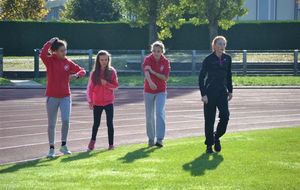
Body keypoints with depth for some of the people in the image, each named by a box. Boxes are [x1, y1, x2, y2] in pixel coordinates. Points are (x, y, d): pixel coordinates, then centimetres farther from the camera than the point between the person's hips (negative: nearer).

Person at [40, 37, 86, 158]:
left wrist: (76, 75, -16)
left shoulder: (68, 62, 2)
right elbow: (42, 54, -28)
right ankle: (51, 149, 14)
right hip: (52, 97, -2)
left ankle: (63, 145, 8)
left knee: (66, 121, -11)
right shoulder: (50, 61, -6)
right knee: (51, 124, 4)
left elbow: (82, 71, 5)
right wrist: (50, 43, -26)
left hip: (65, 96, 2)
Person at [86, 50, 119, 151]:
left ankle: (111, 144, 4)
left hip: (109, 102, -1)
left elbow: (116, 86, -3)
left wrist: (106, 84, -19)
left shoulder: (112, 72, -2)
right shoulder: (94, 73, -1)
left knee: (110, 123, -2)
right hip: (97, 103, 1)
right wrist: (90, 101, -7)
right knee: (96, 123, 11)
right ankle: (93, 140, 33)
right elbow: (90, 87, -1)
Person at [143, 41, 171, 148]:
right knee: (149, 116, 6)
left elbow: (165, 78, -11)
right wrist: (150, 82, -47)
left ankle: (159, 139, -19)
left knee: (160, 113, -15)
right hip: (148, 91, 1)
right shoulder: (148, 59, -9)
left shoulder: (165, 62, -5)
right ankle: (151, 139, 18)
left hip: (161, 91, -1)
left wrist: (153, 72, -22)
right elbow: (146, 72, -28)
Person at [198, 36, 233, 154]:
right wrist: (203, 94, -12)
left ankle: (216, 137, 14)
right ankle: (209, 145, 12)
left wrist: (230, 91, 13)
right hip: (210, 93, -4)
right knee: (209, 120, 0)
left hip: (222, 92, 4)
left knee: (225, 116, -11)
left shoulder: (227, 59, 6)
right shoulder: (208, 59, -8)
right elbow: (201, 77, -6)